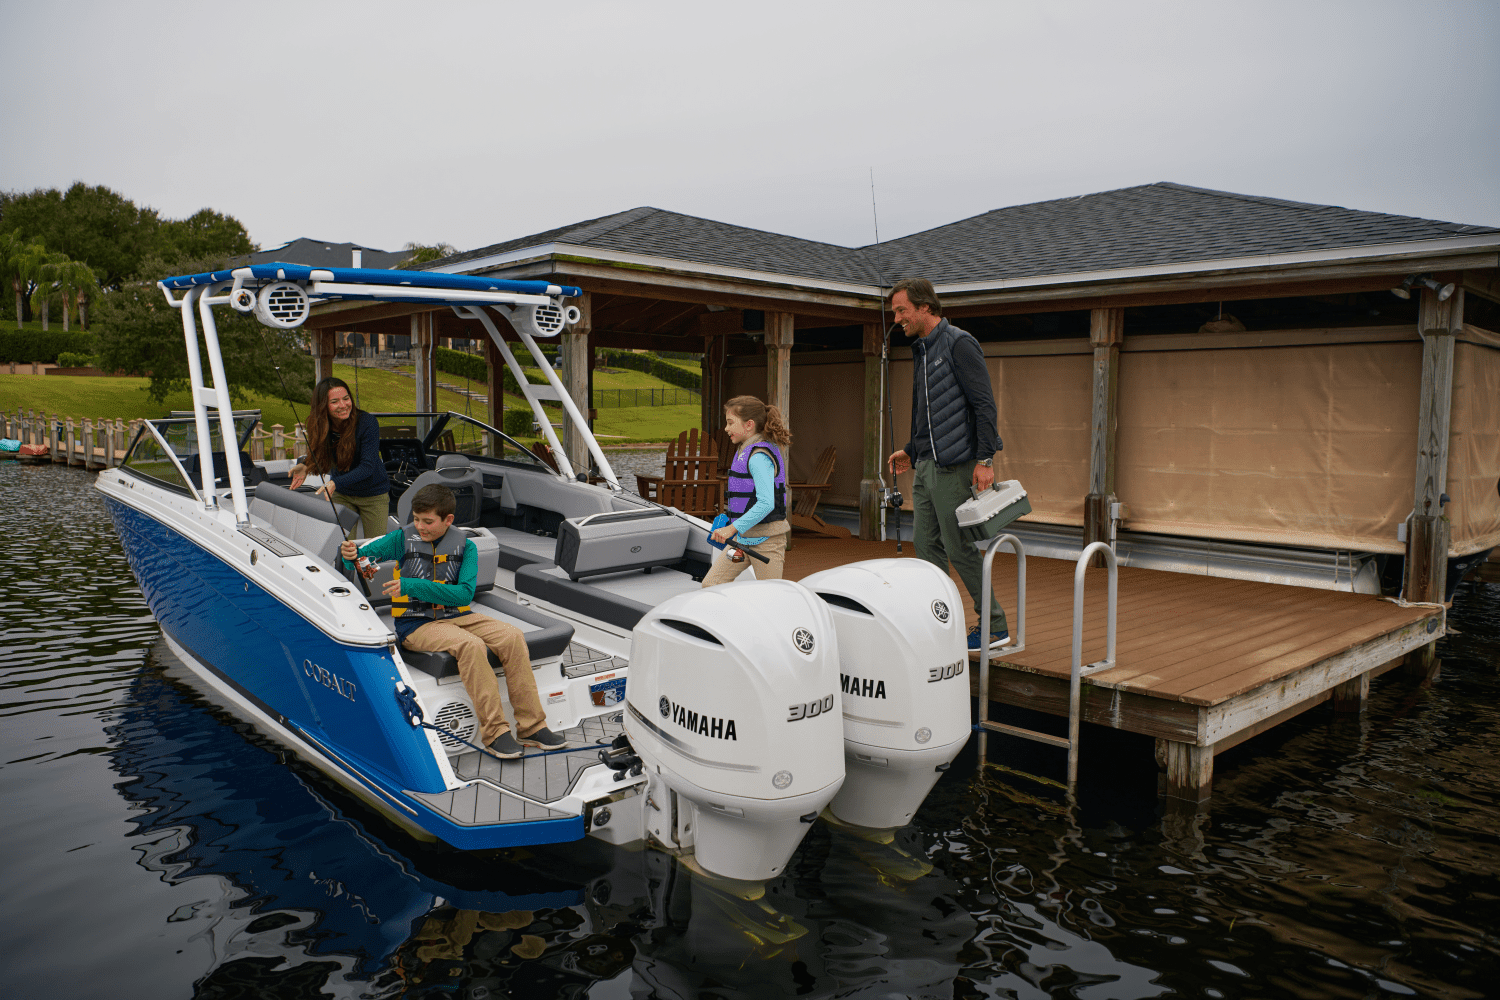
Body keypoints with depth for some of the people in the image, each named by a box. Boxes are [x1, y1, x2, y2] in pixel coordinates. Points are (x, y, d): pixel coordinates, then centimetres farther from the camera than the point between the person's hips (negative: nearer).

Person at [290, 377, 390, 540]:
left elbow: (367, 467, -27)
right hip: (341, 495, 3)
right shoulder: (320, 426, -11)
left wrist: (335, 483, -40)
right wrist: (304, 465, -19)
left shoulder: (367, 422, -24)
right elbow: (316, 457, 4)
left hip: (373, 495, -3)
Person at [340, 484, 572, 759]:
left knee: (512, 637, -20)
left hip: (456, 616, 3)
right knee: (470, 645, -32)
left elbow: (465, 593, -9)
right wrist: (350, 554, -29)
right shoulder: (403, 539, 1)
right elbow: (366, 552, -3)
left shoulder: (465, 546, 3)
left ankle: (531, 726, -15)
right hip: (416, 624, -3)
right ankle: (494, 733, -29)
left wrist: (412, 586, -19)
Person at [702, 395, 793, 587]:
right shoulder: (744, 451, 12)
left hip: (766, 538, -10)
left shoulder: (759, 457, -19)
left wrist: (733, 528, -31)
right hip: (745, 536, 10)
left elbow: (766, 503, -28)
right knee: (711, 585, 6)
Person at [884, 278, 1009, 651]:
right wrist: (910, 451, 20)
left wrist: (985, 459, -19)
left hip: (954, 466, -9)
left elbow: (984, 404, -14)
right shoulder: (921, 351, 18)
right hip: (926, 466, 9)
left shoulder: (959, 344, -9)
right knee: (928, 547, 8)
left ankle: (996, 626, 7)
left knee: (959, 547, -5)